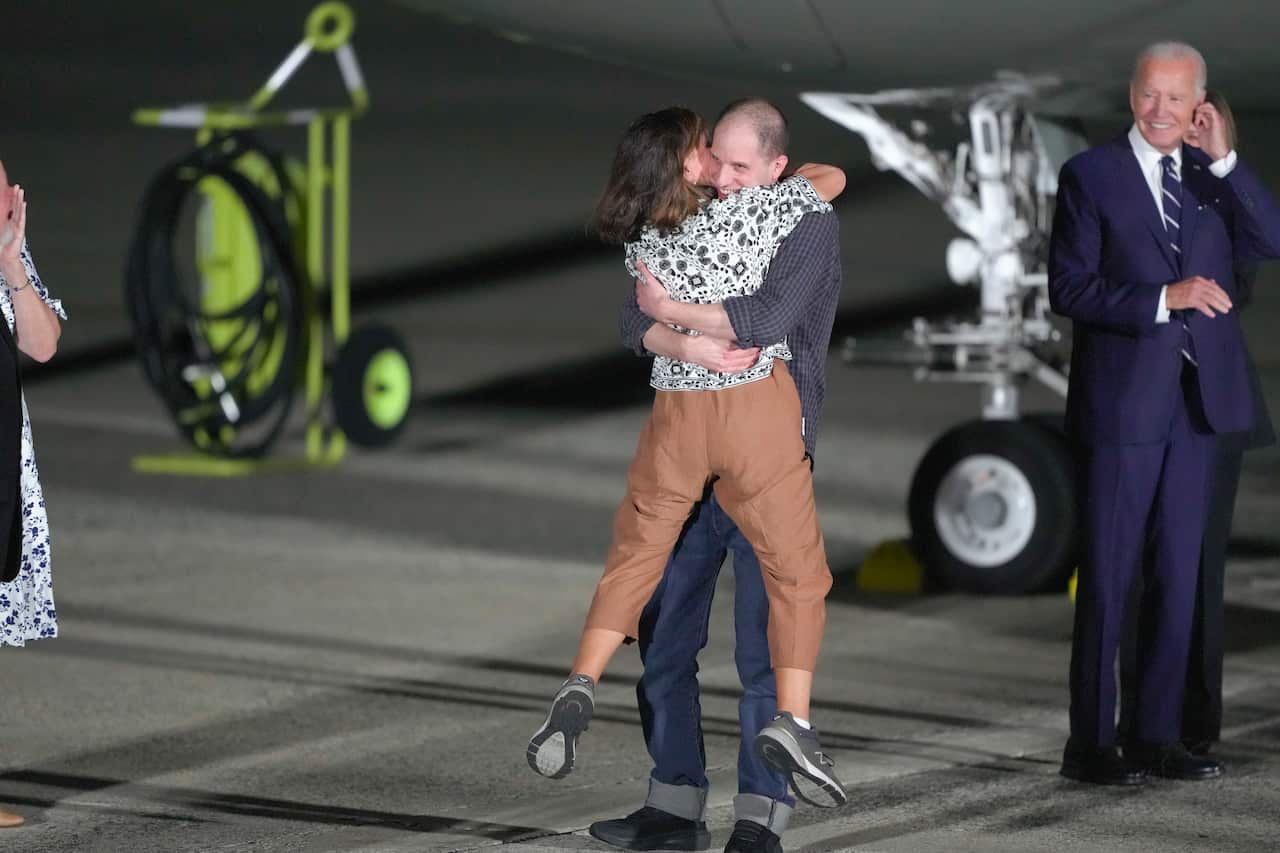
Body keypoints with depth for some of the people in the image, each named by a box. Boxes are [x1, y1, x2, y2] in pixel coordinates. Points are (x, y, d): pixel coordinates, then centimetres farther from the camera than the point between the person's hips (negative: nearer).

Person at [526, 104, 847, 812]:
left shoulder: (639, 248, 0)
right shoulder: (745, 215, -12)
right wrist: (788, 173, 21)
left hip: (676, 413, 3)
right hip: (758, 407, -3)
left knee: (634, 555, 16)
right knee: (796, 568, 6)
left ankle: (579, 687, 0)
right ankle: (792, 720, -6)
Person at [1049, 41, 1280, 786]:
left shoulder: (1212, 177, 11)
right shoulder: (1091, 175, -2)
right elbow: (1069, 288, -9)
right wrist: (1164, 298, -18)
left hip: (1196, 402, 5)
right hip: (1122, 402, -5)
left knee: (1178, 578, 9)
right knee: (1109, 579, -2)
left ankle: (1157, 737, 16)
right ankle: (1091, 744, 3)